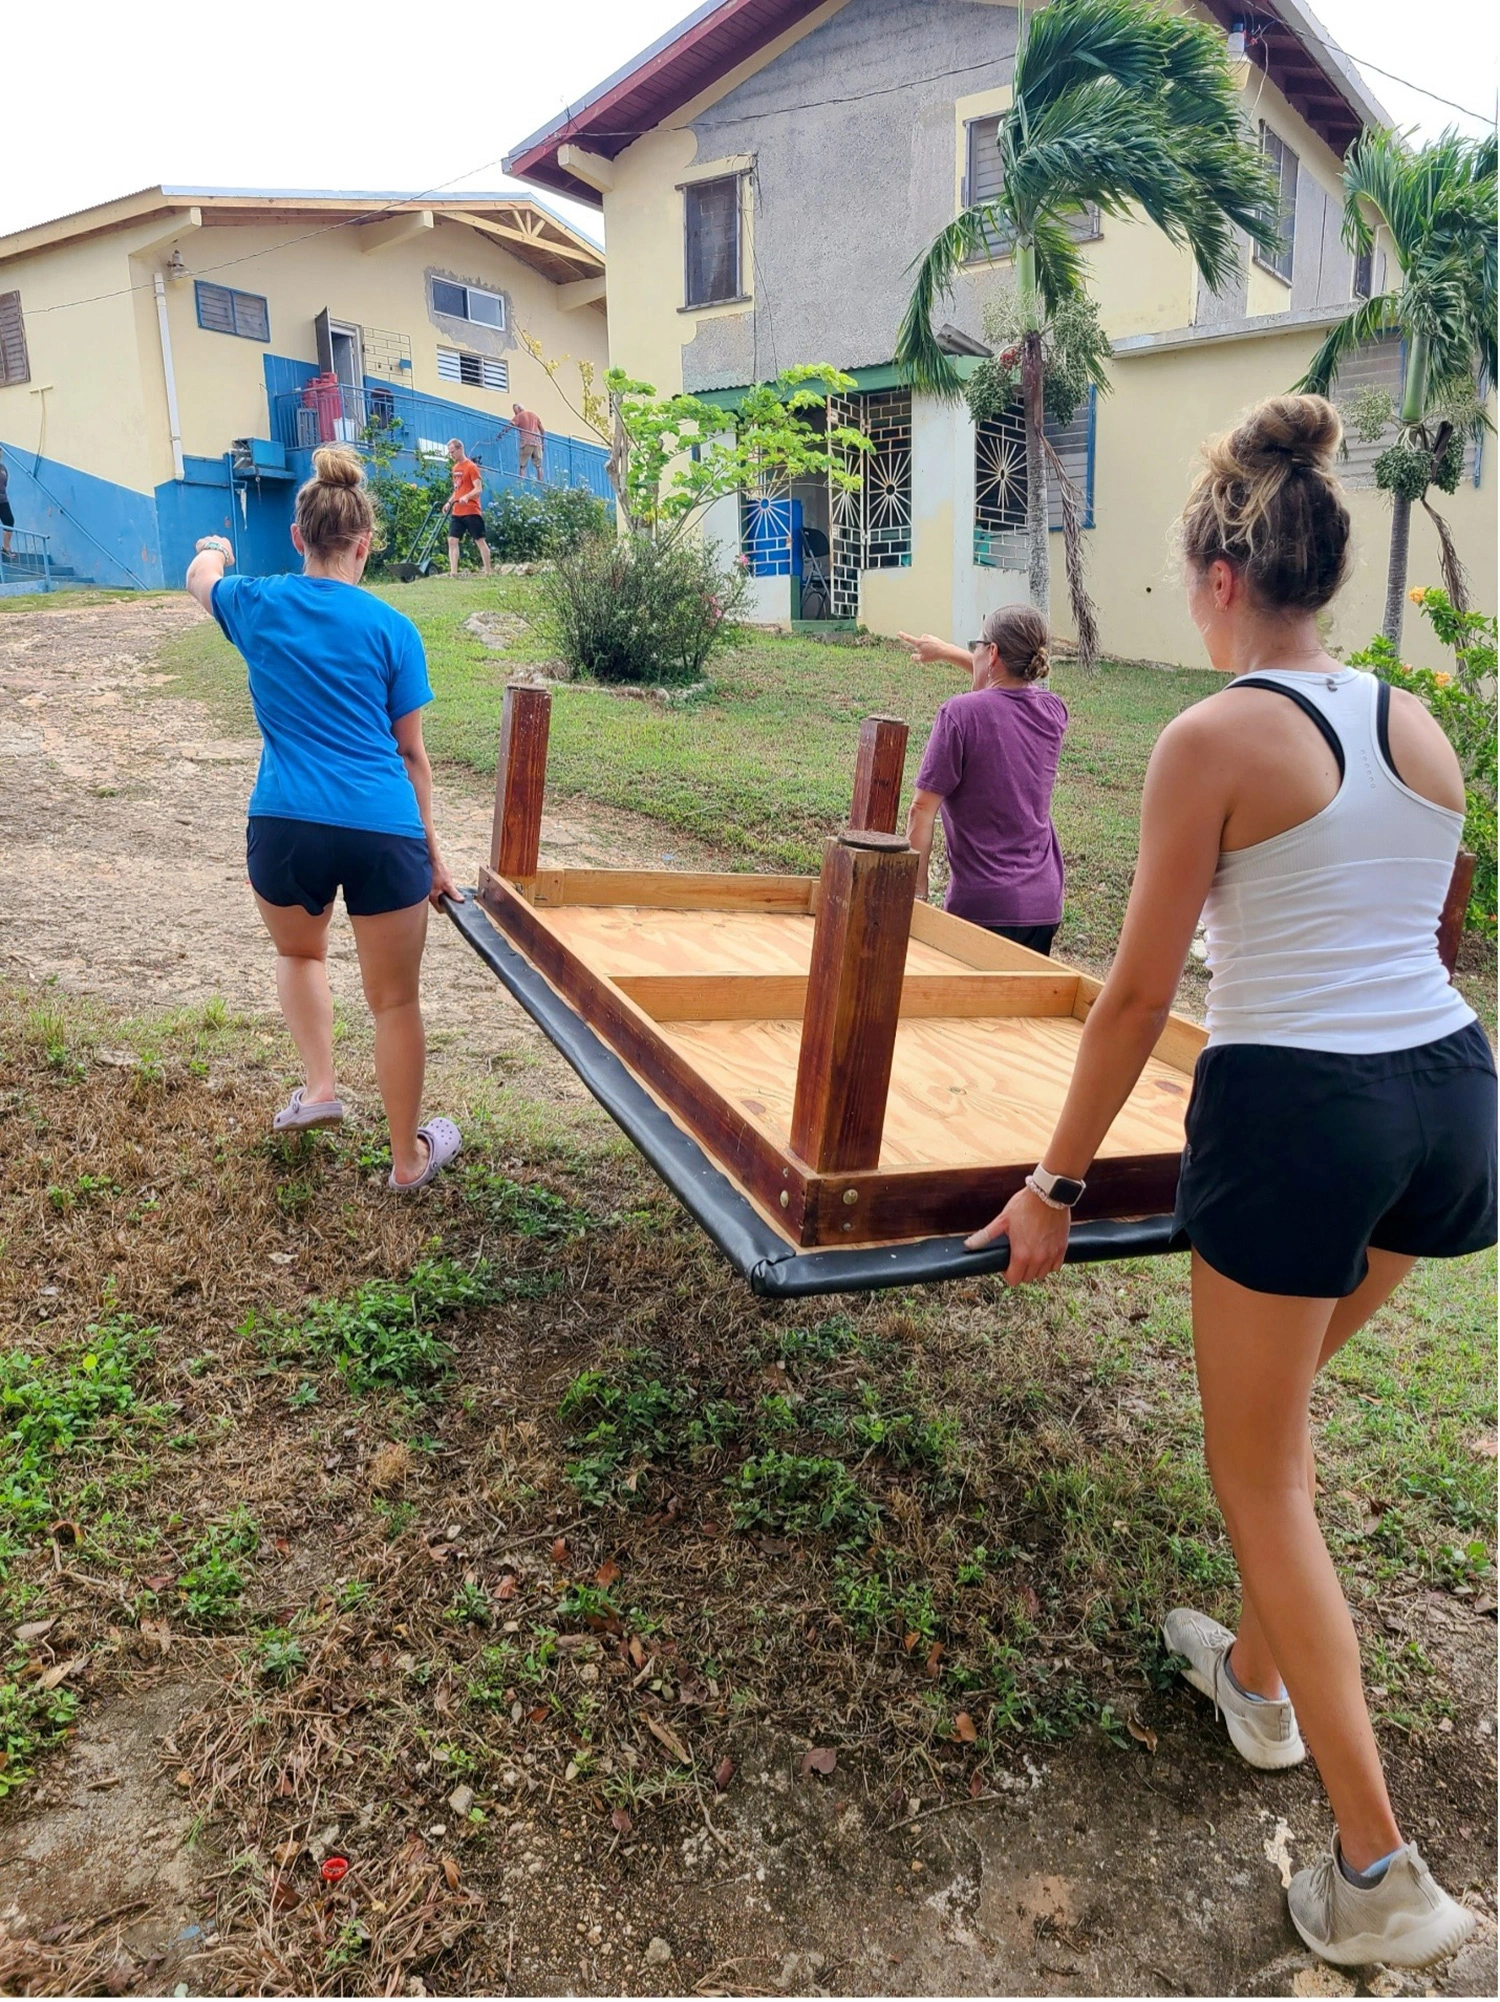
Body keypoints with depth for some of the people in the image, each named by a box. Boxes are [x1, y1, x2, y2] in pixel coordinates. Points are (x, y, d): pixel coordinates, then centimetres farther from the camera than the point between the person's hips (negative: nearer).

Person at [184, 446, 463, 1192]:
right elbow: (411, 753, 9)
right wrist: (431, 850, 18)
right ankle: (409, 1157, 26)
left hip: (286, 825, 2)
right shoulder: (391, 628, 3)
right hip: (385, 831, -1)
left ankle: (318, 1087, 23)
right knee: (395, 1000, 13)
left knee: (298, 950, 34)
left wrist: (212, 550, 57)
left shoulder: (257, 604, 8)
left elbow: (199, 579, 34)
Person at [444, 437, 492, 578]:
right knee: (452, 541, -3)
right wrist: (449, 502, 10)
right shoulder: (455, 468, 15)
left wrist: (466, 497, -31)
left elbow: (479, 489, -15)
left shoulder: (471, 467, -7)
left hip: (471, 512, -7)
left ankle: (488, 572, 4)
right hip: (456, 513, 8)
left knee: (480, 541, -1)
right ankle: (453, 572, -6)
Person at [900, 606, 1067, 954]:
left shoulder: (960, 713, -13)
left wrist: (917, 887, -5)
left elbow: (923, 808, -12)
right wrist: (946, 650, 39)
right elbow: (1010, 680, 30)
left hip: (984, 904, -6)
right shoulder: (1052, 711, 6)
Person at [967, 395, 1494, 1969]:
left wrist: (1053, 1185, -3)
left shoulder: (1213, 738, -10)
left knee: (1260, 1475, 9)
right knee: (1279, 1402, 28)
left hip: (1294, 1113, -7)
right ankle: (1260, 1673, 45)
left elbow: (1137, 993, -11)